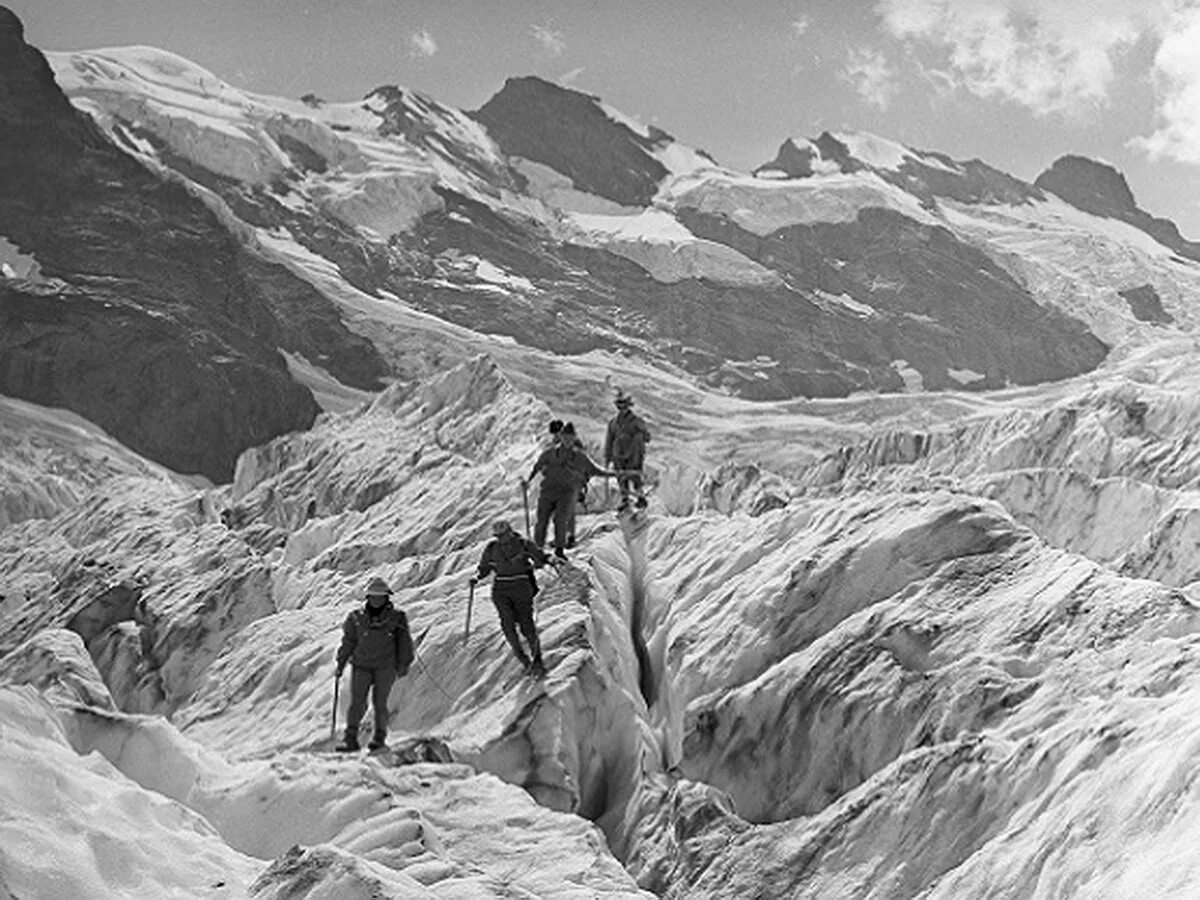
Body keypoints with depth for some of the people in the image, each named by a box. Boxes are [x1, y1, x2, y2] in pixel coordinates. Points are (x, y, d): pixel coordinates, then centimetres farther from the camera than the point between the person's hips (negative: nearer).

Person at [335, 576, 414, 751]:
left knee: (379, 702, -4)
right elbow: (348, 642, 15)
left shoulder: (396, 617, 5)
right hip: (361, 666, 2)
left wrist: (404, 664, -1)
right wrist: (341, 663, 13)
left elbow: (404, 643, 6)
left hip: (386, 666, -2)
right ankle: (351, 738, -5)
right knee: (357, 702, -6)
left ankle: (380, 736, 9)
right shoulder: (357, 617, 9)